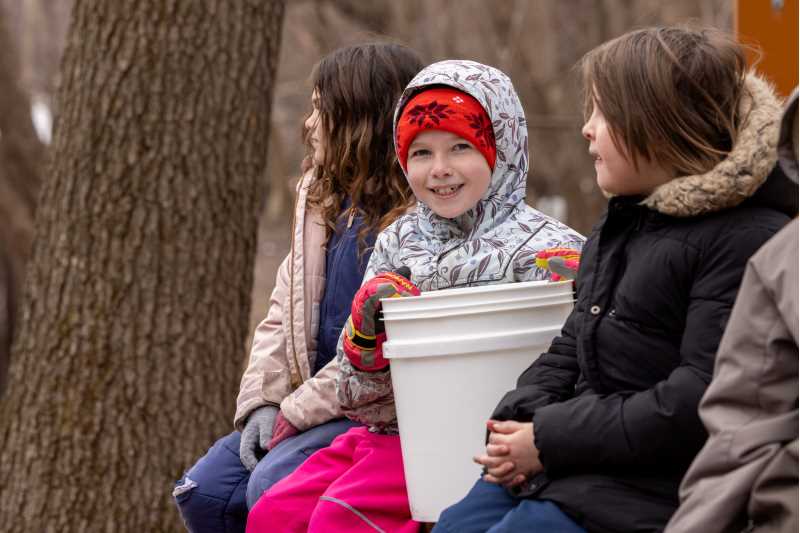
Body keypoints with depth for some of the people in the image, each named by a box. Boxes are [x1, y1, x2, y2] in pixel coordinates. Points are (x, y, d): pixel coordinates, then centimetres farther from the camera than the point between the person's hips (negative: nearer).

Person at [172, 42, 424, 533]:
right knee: (204, 491, -7)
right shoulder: (321, 198, 14)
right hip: (311, 407, 8)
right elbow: (284, 313, 14)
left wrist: (298, 412, -17)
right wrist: (263, 402, -1)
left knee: (273, 488, -27)